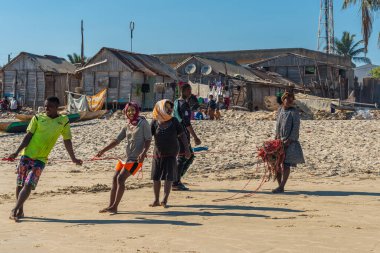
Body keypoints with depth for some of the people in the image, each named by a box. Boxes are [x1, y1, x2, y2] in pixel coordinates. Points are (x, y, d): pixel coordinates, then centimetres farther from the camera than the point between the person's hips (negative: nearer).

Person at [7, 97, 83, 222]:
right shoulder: (37, 118, 2)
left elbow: (67, 141, 8)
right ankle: (20, 210, 25)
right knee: (20, 184, 8)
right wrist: (17, 152, -6)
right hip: (27, 155, 1)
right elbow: (28, 136, 1)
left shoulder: (64, 121, 2)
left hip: (40, 159, -1)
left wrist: (73, 158, 7)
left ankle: (15, 210, -5)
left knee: (28, 185, -12)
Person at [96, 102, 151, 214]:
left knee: (121, 179, -16)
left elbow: (148, 140, -8)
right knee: (115, 179, 4)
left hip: (136, 158, -7)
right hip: (126, 156, 7)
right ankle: (110, 205, 11)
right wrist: (103, 150, 0)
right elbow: (116, 141, 9)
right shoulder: (127, 126, 13)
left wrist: (143, 153, -24)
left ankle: (114, 207, -11)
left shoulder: (143, 123, -5)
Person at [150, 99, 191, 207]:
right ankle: (156, 200, 21)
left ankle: (164, 200, -3)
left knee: (168, 178, -7)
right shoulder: (155, 122, -5)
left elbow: (182, 135, 0)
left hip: (170, 154, -1)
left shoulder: (174, 121, -4)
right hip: (158, 154, 1)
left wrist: (187, 149, -2)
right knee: (155, 177, 7)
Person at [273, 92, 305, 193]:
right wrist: (276, 136, 10)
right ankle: (280, 185, 15)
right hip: (279, 140, 6)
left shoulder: (294, 112, -7)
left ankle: (281, 187, -6)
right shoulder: (280, 109, 11)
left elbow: (296, 127, -11)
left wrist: (289, 140, -19)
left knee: (286, 164, -7)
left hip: (290, 141, -6)